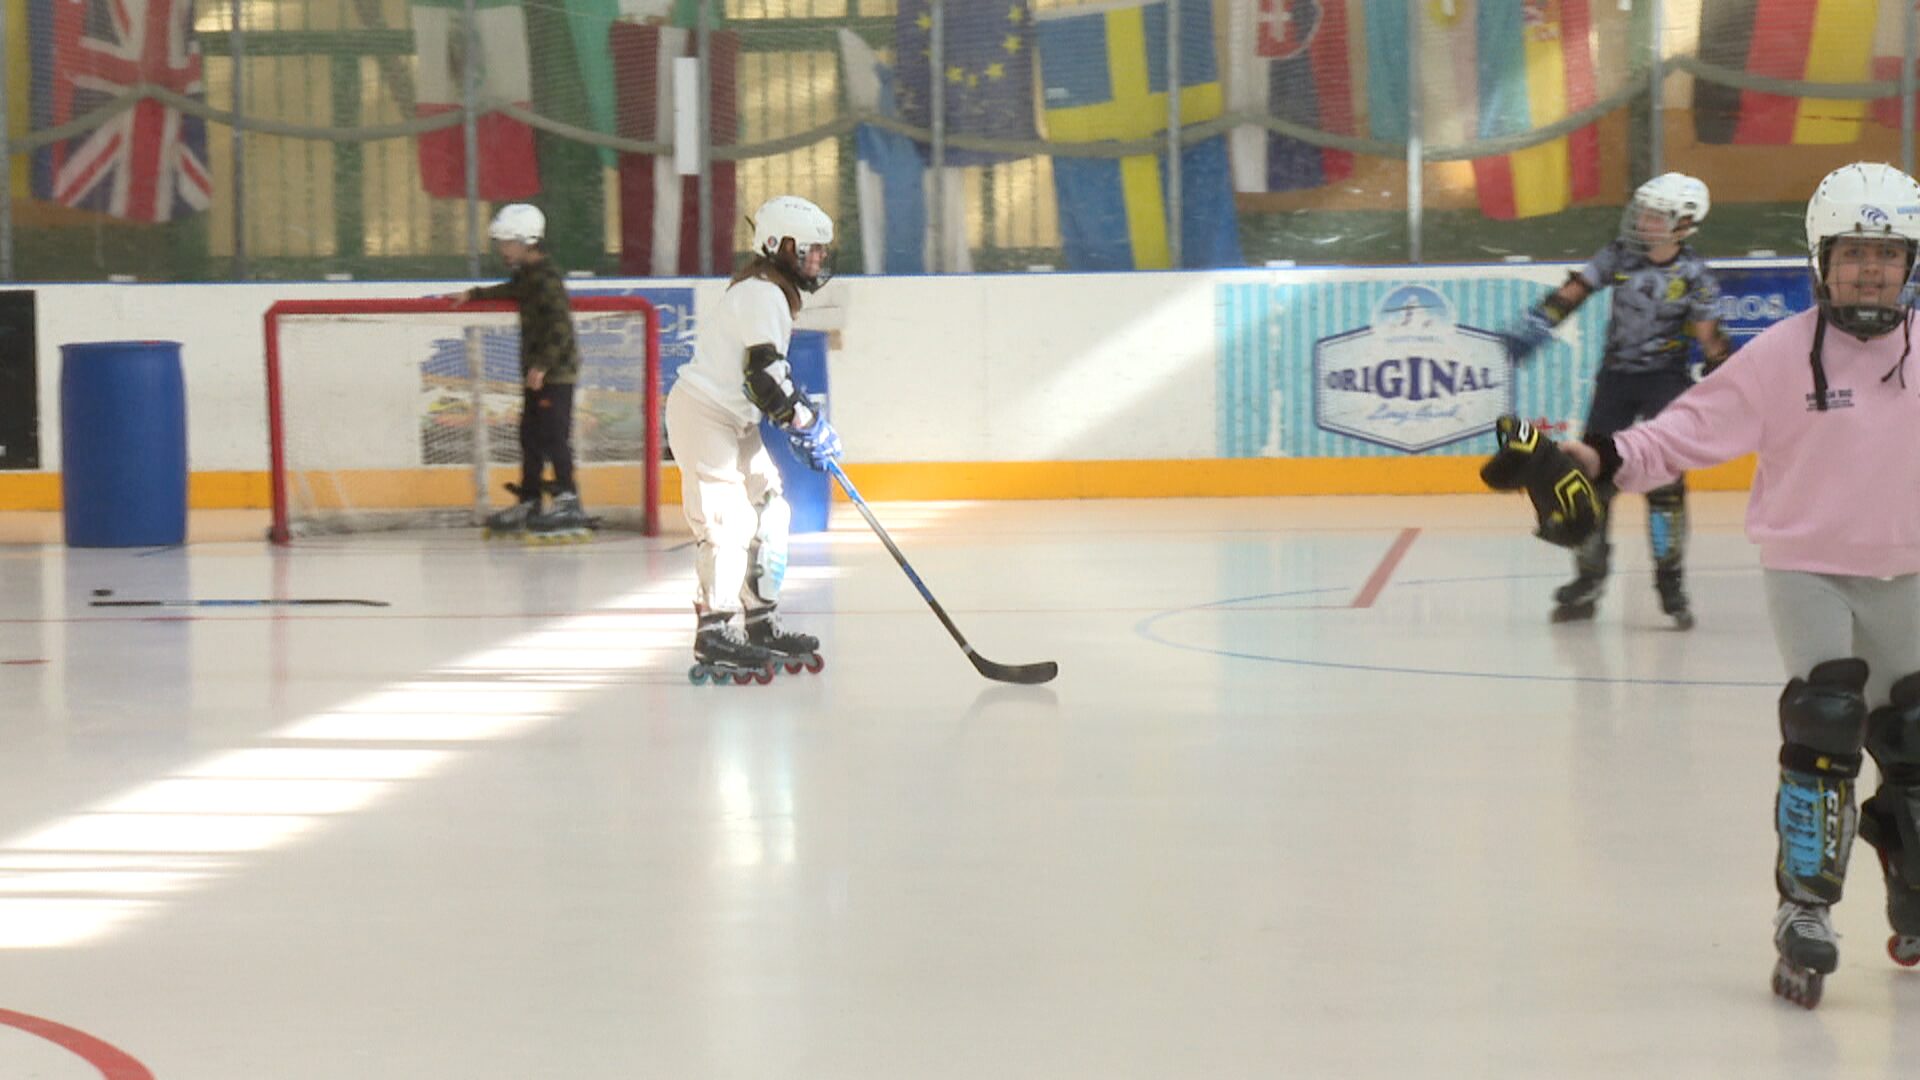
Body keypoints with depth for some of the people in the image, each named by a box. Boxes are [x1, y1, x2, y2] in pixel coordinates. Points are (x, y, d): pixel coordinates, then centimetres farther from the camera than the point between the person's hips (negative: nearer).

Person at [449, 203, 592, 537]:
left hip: (556, 372, -10)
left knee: (553, 436, -10)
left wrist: (542, 366, -27)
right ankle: (527, 503, 20)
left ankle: (568, 503, -9)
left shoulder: (546, 277, -18)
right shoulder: (526, 275, 12)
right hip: (537, 371, 10)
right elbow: (512, 291, 36)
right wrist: (473, 295, 35)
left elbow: (560, 326, -24)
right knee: (531, 437, 13)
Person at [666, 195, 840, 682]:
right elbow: (763, 373, -25)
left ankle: (761, 623, 16)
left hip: (734, 419, 11)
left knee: (768, 508, 11)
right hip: (703, 415, -11)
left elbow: (772, 375, 23)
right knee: (728, 520, -15)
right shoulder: (762, 294, -18)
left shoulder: (773, 293, 16)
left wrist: (802, 421, 16)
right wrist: (808, 425, -19)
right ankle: (715, 634, -14)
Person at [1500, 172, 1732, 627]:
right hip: (1616, 375, 4)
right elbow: (1574, 292, -2)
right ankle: (1589, 577, 15)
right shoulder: (1619, 255, -3)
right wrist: (1531, 330, -11)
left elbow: (1710, 339, -8)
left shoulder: (1694, 276, -10)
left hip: (1665, 376, -3)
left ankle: (1670, 580, -7)